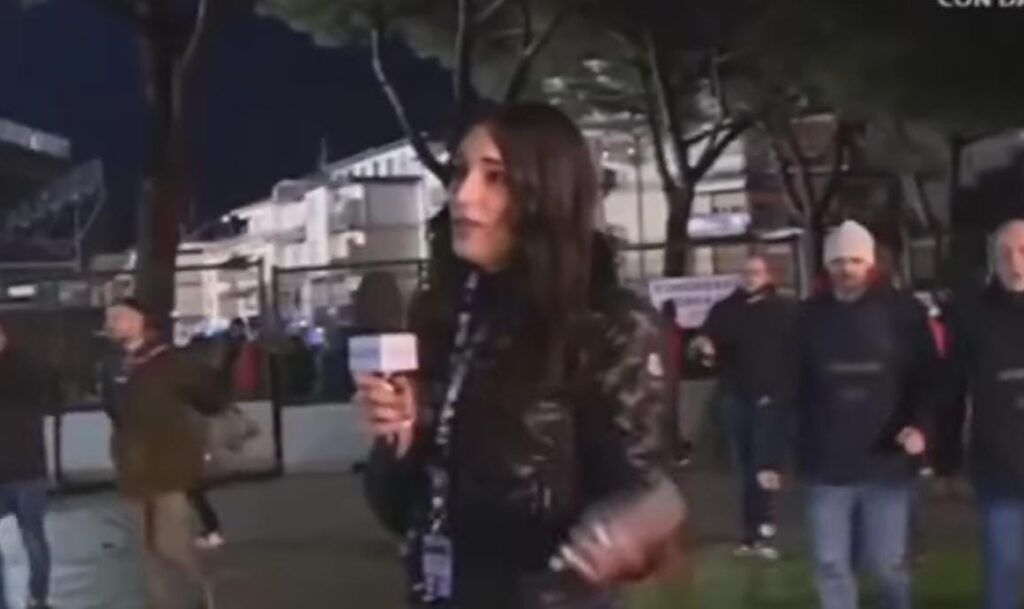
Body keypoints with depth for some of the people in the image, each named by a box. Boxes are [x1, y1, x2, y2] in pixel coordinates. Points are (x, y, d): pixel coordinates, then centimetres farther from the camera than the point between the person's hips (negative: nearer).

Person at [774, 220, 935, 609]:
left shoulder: (903, 312, -3)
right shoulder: (810, 317, 0)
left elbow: (929, 377, 1)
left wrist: (920, 424, -16)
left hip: (887, 462, -1)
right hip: (827, 464, 1)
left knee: (886, 563, 7)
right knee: (830, 564, 7)